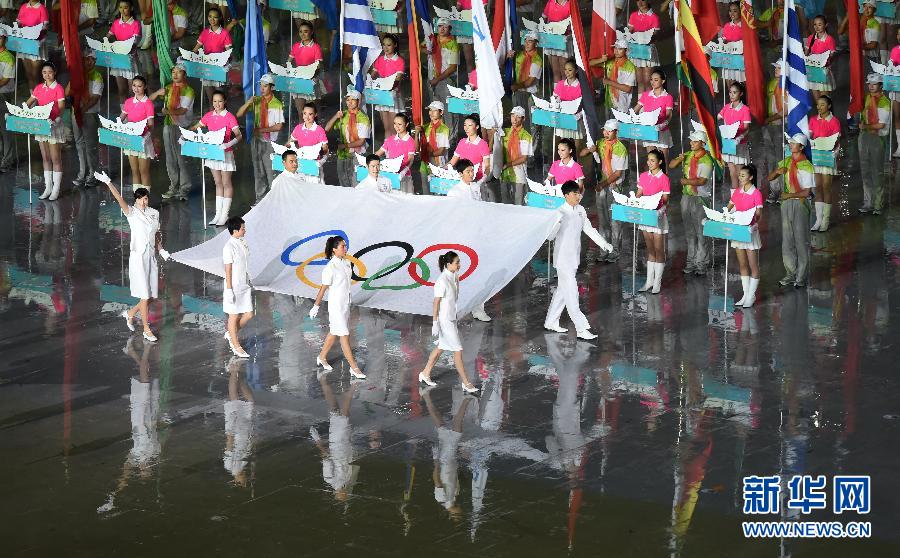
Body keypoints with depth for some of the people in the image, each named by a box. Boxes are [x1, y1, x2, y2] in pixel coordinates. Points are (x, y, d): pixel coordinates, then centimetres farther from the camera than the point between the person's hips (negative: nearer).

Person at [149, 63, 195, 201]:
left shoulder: (188, 91, -5)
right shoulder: (168, 88, 14)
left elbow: (183, 110, -17)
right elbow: (150, 99, 15)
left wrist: (169, 111, -33)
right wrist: (158, 93, -6)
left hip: (182, 127, -6)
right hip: (168, 126, 6)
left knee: (182, 159, -8)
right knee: (170, 159, 8)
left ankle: (184, 189, -2)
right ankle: (174, 186, 17)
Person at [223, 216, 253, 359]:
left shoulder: (243, 243, 5)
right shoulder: (229, 247, -19)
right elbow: (228, 271, -18)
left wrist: (249, 283, 20)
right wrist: (229, 291, -17)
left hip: (244, 286, 8)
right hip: (234, 287, -8)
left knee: (248, 314, 10)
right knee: (234, 316, 6)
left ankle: (231, 334, 32)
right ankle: (236, 346, 17)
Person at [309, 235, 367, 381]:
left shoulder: (346, 263, 2)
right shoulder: (331, 268, -21)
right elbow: (323, 289, -13)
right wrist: (316, 306, -6)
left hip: (346, 303, 8)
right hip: (336, 305, -8)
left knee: (334, 333, 20)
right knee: (344, 337, -3)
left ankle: (322, 358, 37)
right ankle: (354, 368, 0)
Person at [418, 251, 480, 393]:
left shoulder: (455, 277, 3)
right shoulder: (442, 281, -23)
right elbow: (436, 303, -19)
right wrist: (435, 324, -18)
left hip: (451, 318, 9)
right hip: (444, 320, -9)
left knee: (441, 347, 19)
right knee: (458, 350, -4)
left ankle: (425, 374, 33)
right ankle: (466, 383, 3)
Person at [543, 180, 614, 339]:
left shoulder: (580, 210, 7)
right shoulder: (560, 213, -16)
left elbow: (589, 229, 18)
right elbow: (550, 236, -19)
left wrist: (604, 244, 12)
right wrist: (557, 222, -38)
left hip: (574, 258, 8)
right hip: (563, 259, -8)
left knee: (563, 290, 18)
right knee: (571, 293, -8)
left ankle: (551, 322, 31)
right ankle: (581, 329, -9)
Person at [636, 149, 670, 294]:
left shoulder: (664, 178, -10)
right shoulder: (643, 176, 6)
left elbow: (665, 200, -10)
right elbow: (639, 194, 10)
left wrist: (659, 209, -27)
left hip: (658, 215, -5)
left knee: (659, 250, 1)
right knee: (650, 249, 12)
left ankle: (657, 283, 7)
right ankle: (649, 281, 18)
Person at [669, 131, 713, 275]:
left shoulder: (706, 160, -13)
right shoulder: (688, 156, 8)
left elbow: (702, 181, -21)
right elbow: (671, 165, 8)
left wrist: (686, 181, -21)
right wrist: (679, 159, -10)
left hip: (700, 199, -7)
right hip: (686, 197, 7)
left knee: (701, 232, -2)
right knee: (689, 231, 13)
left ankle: (702, 263, 3)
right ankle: (691, 260, 21)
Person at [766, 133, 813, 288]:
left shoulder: (806, 166, -11)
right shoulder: (786, 162, 8)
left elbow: (807, 192, -13)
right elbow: (769, 178, 12)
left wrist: (789, 195, -17)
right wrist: (777, 171, -8)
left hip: (800, 203, -6)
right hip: (786, 204, 6)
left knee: (801, 240, -2)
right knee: (786, 240, 9)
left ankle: (801, 277, 3)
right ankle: (791, 273, 18)